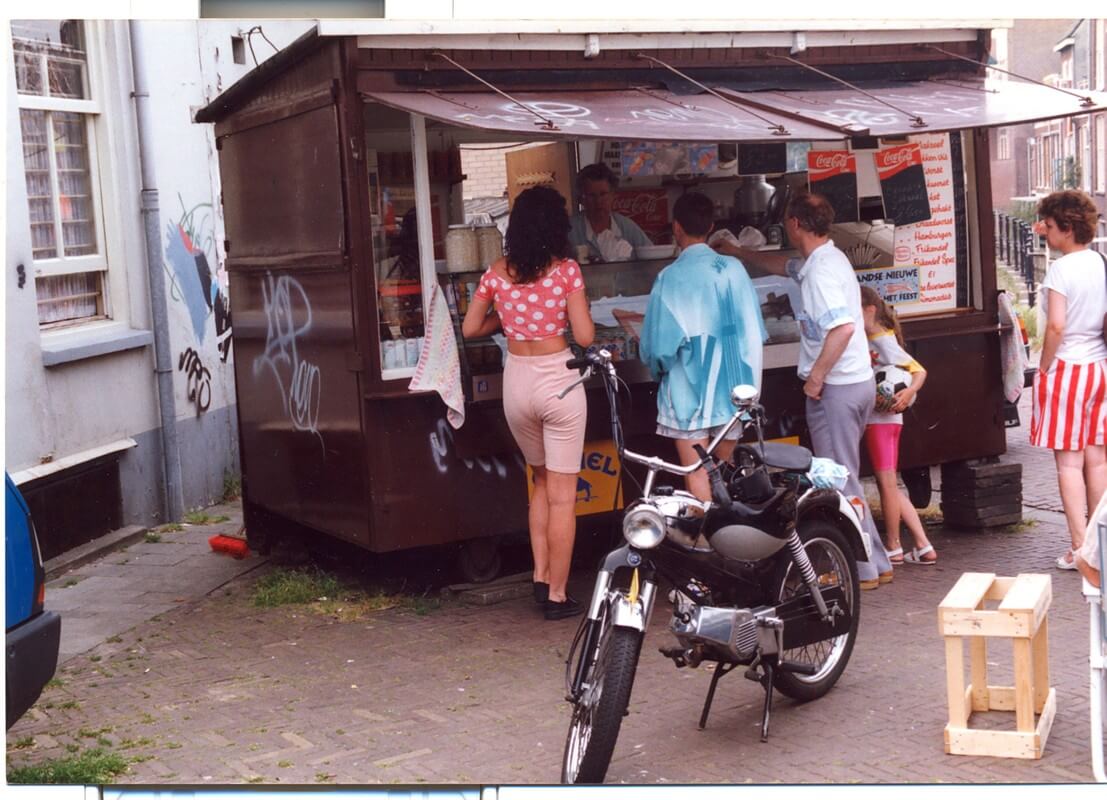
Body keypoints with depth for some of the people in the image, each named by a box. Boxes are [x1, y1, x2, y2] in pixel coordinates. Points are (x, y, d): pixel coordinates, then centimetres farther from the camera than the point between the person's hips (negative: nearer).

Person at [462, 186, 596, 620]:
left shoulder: (498, 272, 1)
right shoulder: (566, 270, -10)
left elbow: (470, 328, 8)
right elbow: (585, 336, -11)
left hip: (516, 381, 4)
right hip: (558, 380, -4)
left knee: (542, 482, 23)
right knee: (562, 493, 3)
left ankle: (541, 576, 20)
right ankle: (556, 595, 6)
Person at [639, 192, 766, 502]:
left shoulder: (670, 278, -14)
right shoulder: (733, 269, -4)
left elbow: (658, 345, -11)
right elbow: (753, 333, 1)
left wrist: (659, 369, 10)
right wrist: (747, 382, 15)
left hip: (688, 390, -4)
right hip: (731, 389, 4)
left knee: (698, 476, 3)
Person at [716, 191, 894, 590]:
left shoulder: (821, 270, -18)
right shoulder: (827, 258, 14)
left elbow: (843, 327, -30)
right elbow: (784, 265, 36)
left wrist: (816, 376, -21)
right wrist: (739, 252, 46)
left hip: (835, 388, -10)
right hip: (857, 381, 10)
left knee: (839, 481, -3)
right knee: (842, 479, 15)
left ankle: (865, 569, 3)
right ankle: (876, 562, 19)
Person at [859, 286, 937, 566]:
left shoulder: (884, 342, -12)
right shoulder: (866, 341, 11)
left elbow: (919, 371, -15)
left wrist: (909, 392, -30)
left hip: (882, 417, -9)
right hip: (874, 419, 9)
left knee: (886, 482, -1)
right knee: (890, 485, 12)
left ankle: (893, 548, 10)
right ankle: (923, 546, 15)